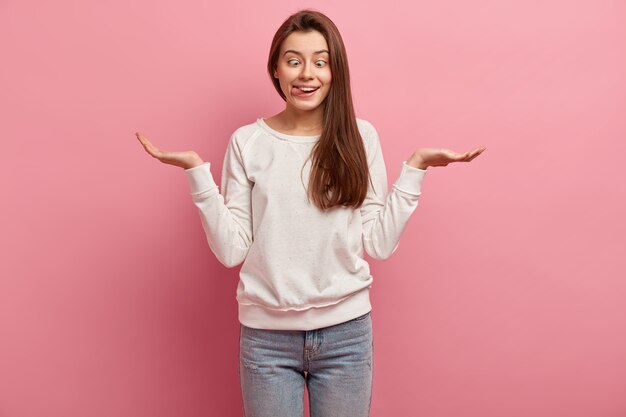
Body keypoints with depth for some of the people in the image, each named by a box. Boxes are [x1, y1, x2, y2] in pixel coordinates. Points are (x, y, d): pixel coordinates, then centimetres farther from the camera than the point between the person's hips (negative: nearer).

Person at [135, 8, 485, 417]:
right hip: (266, 333, 0)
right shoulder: (247, 142, -2)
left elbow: (380, 244, -4)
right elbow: (231, 250, -6)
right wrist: (198, 171, -12)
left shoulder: (361, 136, -1)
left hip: (346, 331, 1)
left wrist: (415, 168, -8)